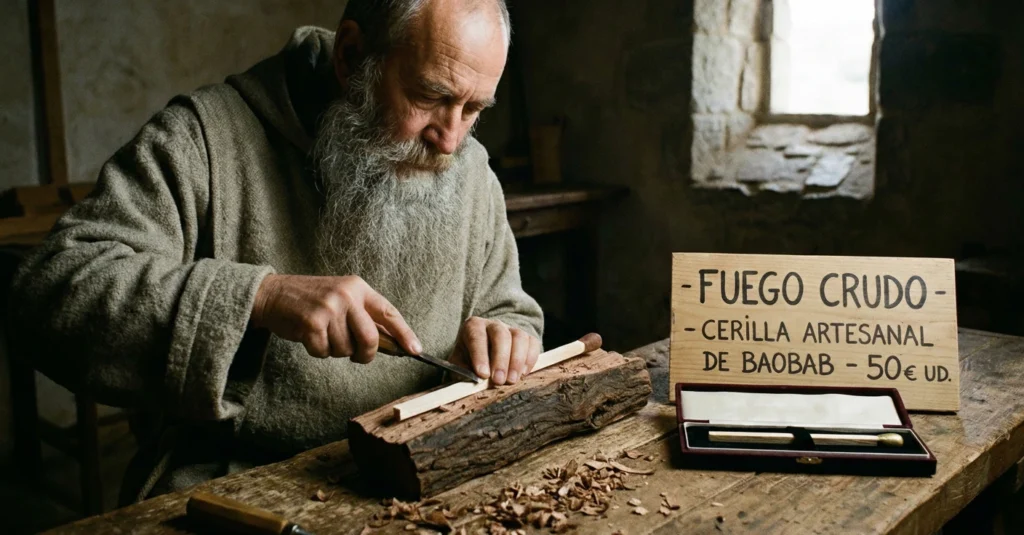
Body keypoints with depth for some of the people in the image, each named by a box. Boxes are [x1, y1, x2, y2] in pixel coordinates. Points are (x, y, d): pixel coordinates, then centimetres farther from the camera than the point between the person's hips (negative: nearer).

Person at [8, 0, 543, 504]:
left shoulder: (469, 171, 3)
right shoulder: (206, 135, -12)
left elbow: (509, 310, 16)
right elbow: (49, 293, -20)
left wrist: (504, 338, -9)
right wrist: (259, 295, -31)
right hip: (226, 488, -4)